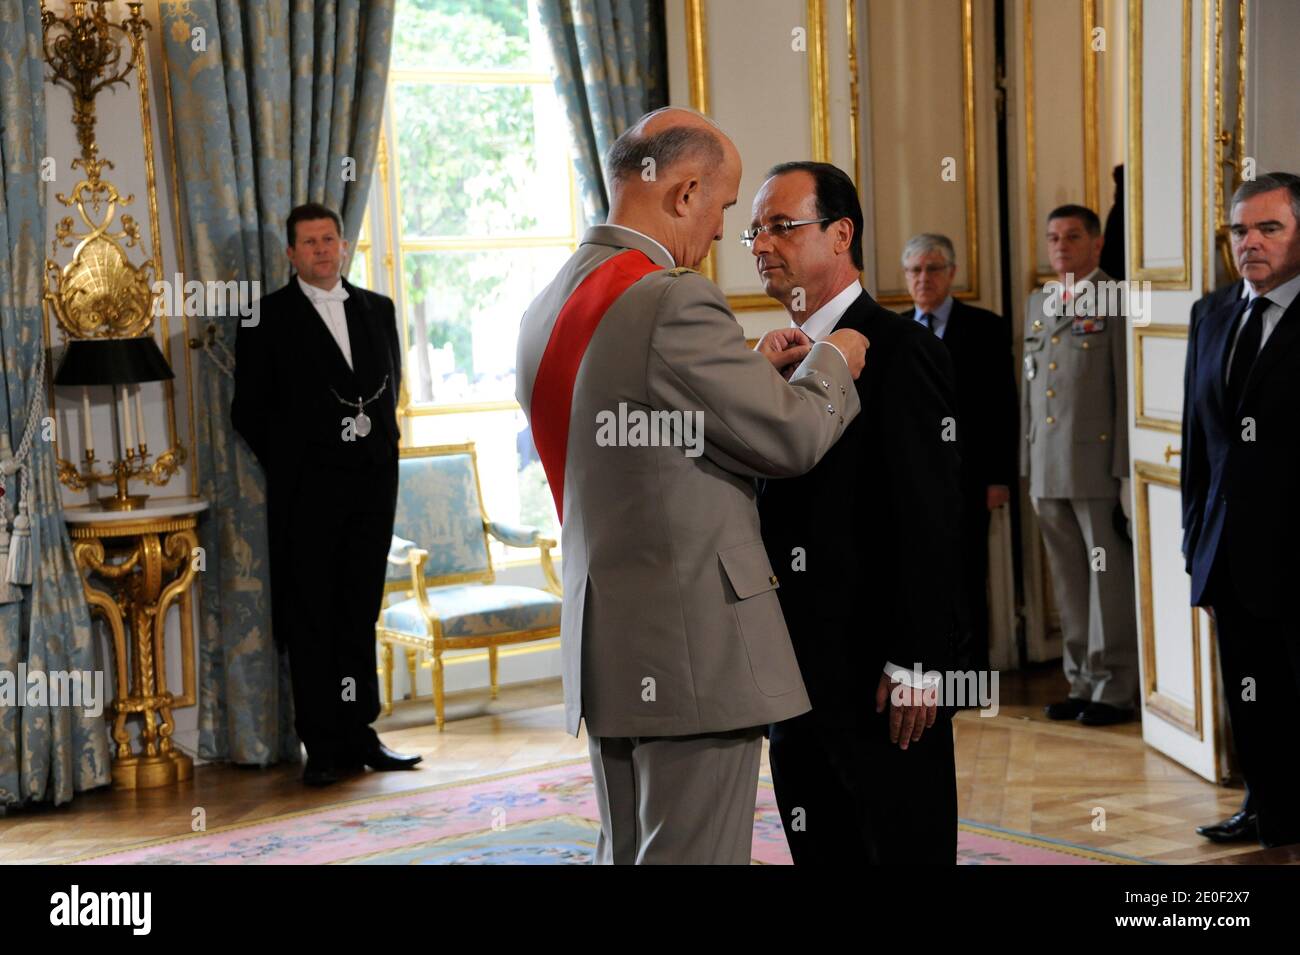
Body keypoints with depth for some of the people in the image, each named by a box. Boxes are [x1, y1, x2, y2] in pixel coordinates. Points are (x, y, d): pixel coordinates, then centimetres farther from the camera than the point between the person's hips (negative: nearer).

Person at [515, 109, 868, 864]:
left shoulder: (552, 305, 11)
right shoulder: (674, 300, -17)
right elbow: (791, 439, -11)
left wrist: (754, 372, 17)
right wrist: (832, 364, 8)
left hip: (603, 642, 9)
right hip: (691, 643, -9)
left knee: (627, 851, 17)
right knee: (693, 851, -2)